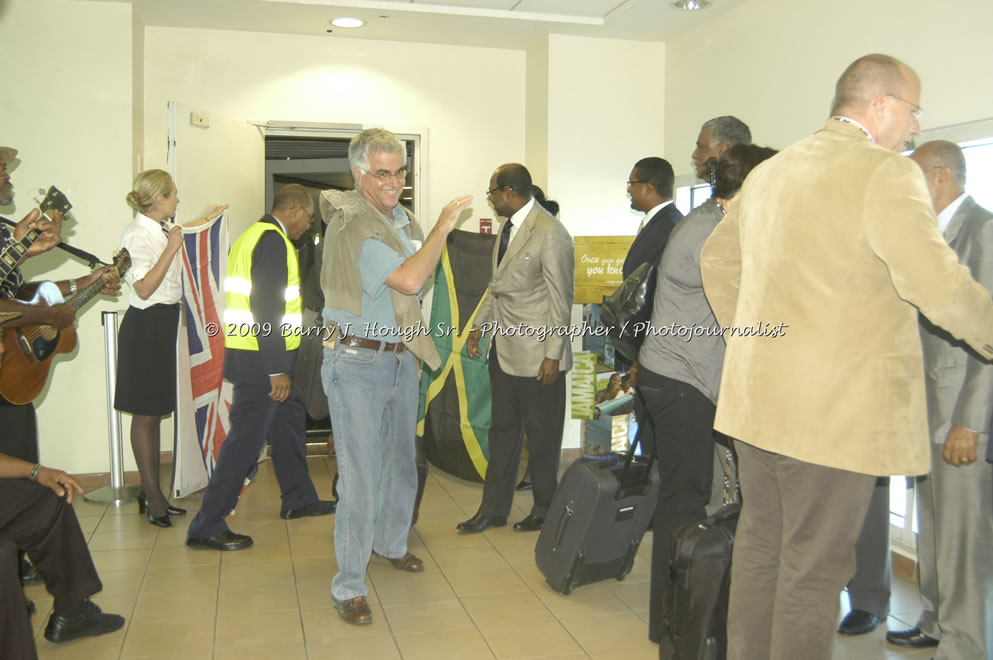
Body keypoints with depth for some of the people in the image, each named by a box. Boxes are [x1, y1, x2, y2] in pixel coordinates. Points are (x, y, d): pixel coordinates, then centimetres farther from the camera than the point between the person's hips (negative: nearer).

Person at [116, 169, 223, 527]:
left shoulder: (163, 229, 11)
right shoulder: (137, 234, -14)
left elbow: (182, 231, 37)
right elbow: (144, 288, -21)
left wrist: (209, 218, 48)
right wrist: (171, 248, -22)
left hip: (167, 323, 9)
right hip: (147, 326, -9)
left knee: (155, 412, 11)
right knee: (145, 414, -1)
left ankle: (151, 491, 18)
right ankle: (152, 496, 6)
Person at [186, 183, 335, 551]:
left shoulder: (254, 234, 15)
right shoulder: (273, 240, -16)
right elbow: (267, 308, -23)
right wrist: (277, 369, -22)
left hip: (259, 355, 10)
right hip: (261, 360, -10)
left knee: (289, 422, 20)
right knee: (246, 440, -6)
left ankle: (299, 500, 34)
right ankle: (206, 528, 1)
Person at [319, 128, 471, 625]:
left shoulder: (405, 219, 10)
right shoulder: (350, 225, -17)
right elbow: (408, 279, -26)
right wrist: (442, 227, -18)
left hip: (402, 358, 8)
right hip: (357, 363, -8)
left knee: (401, 462, 19)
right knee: (360, 476, -6)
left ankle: (391, 543, 41)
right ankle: (349, 587, 5)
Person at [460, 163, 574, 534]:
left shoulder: (550, 233, -16)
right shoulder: (508, 228, 11)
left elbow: (561, 299, -15)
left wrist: (553, 354, -16)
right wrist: (479, 326, 14)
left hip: (536, 354, -8)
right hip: (503, 349, 8)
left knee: (541, 435, 7)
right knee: (502, 430, 15)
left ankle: (544, 510, 25)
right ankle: (494, 509, 25)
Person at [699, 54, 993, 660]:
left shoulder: (771, 171, 13)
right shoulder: (887, 173, -12)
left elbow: (717, 259, 22)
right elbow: (935, 281, -21)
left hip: (758, 397, 8)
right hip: (836, 406, -8)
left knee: (758, 547, 17)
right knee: (815, 570, 3)